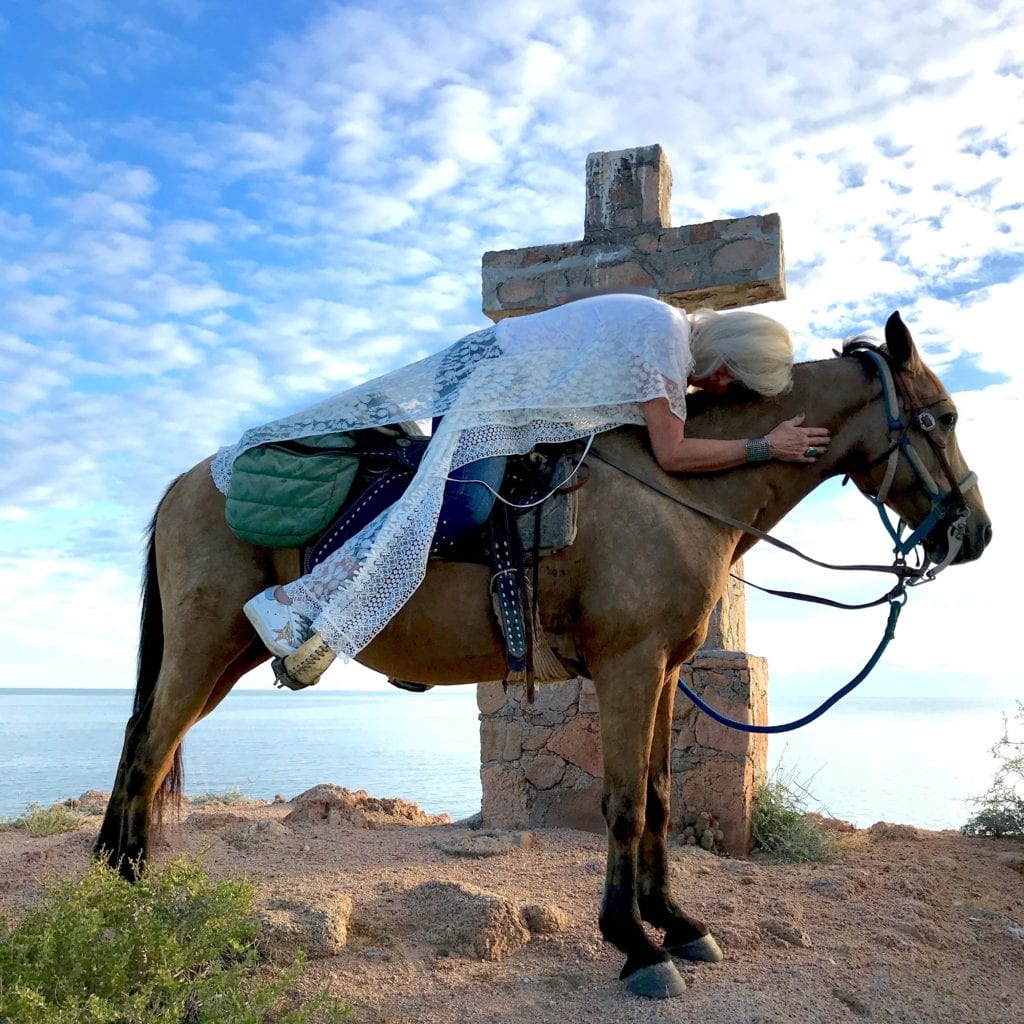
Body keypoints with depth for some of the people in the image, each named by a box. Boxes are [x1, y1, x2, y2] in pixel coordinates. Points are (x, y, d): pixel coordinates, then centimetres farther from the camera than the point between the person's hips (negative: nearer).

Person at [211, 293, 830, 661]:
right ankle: (298, 602, -29)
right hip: (491, 385, -10)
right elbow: (673, 456, -19)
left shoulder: (675, 325, 12)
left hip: (487, 364, 10)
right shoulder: (666, 352, -17)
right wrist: (766, 448, -15)